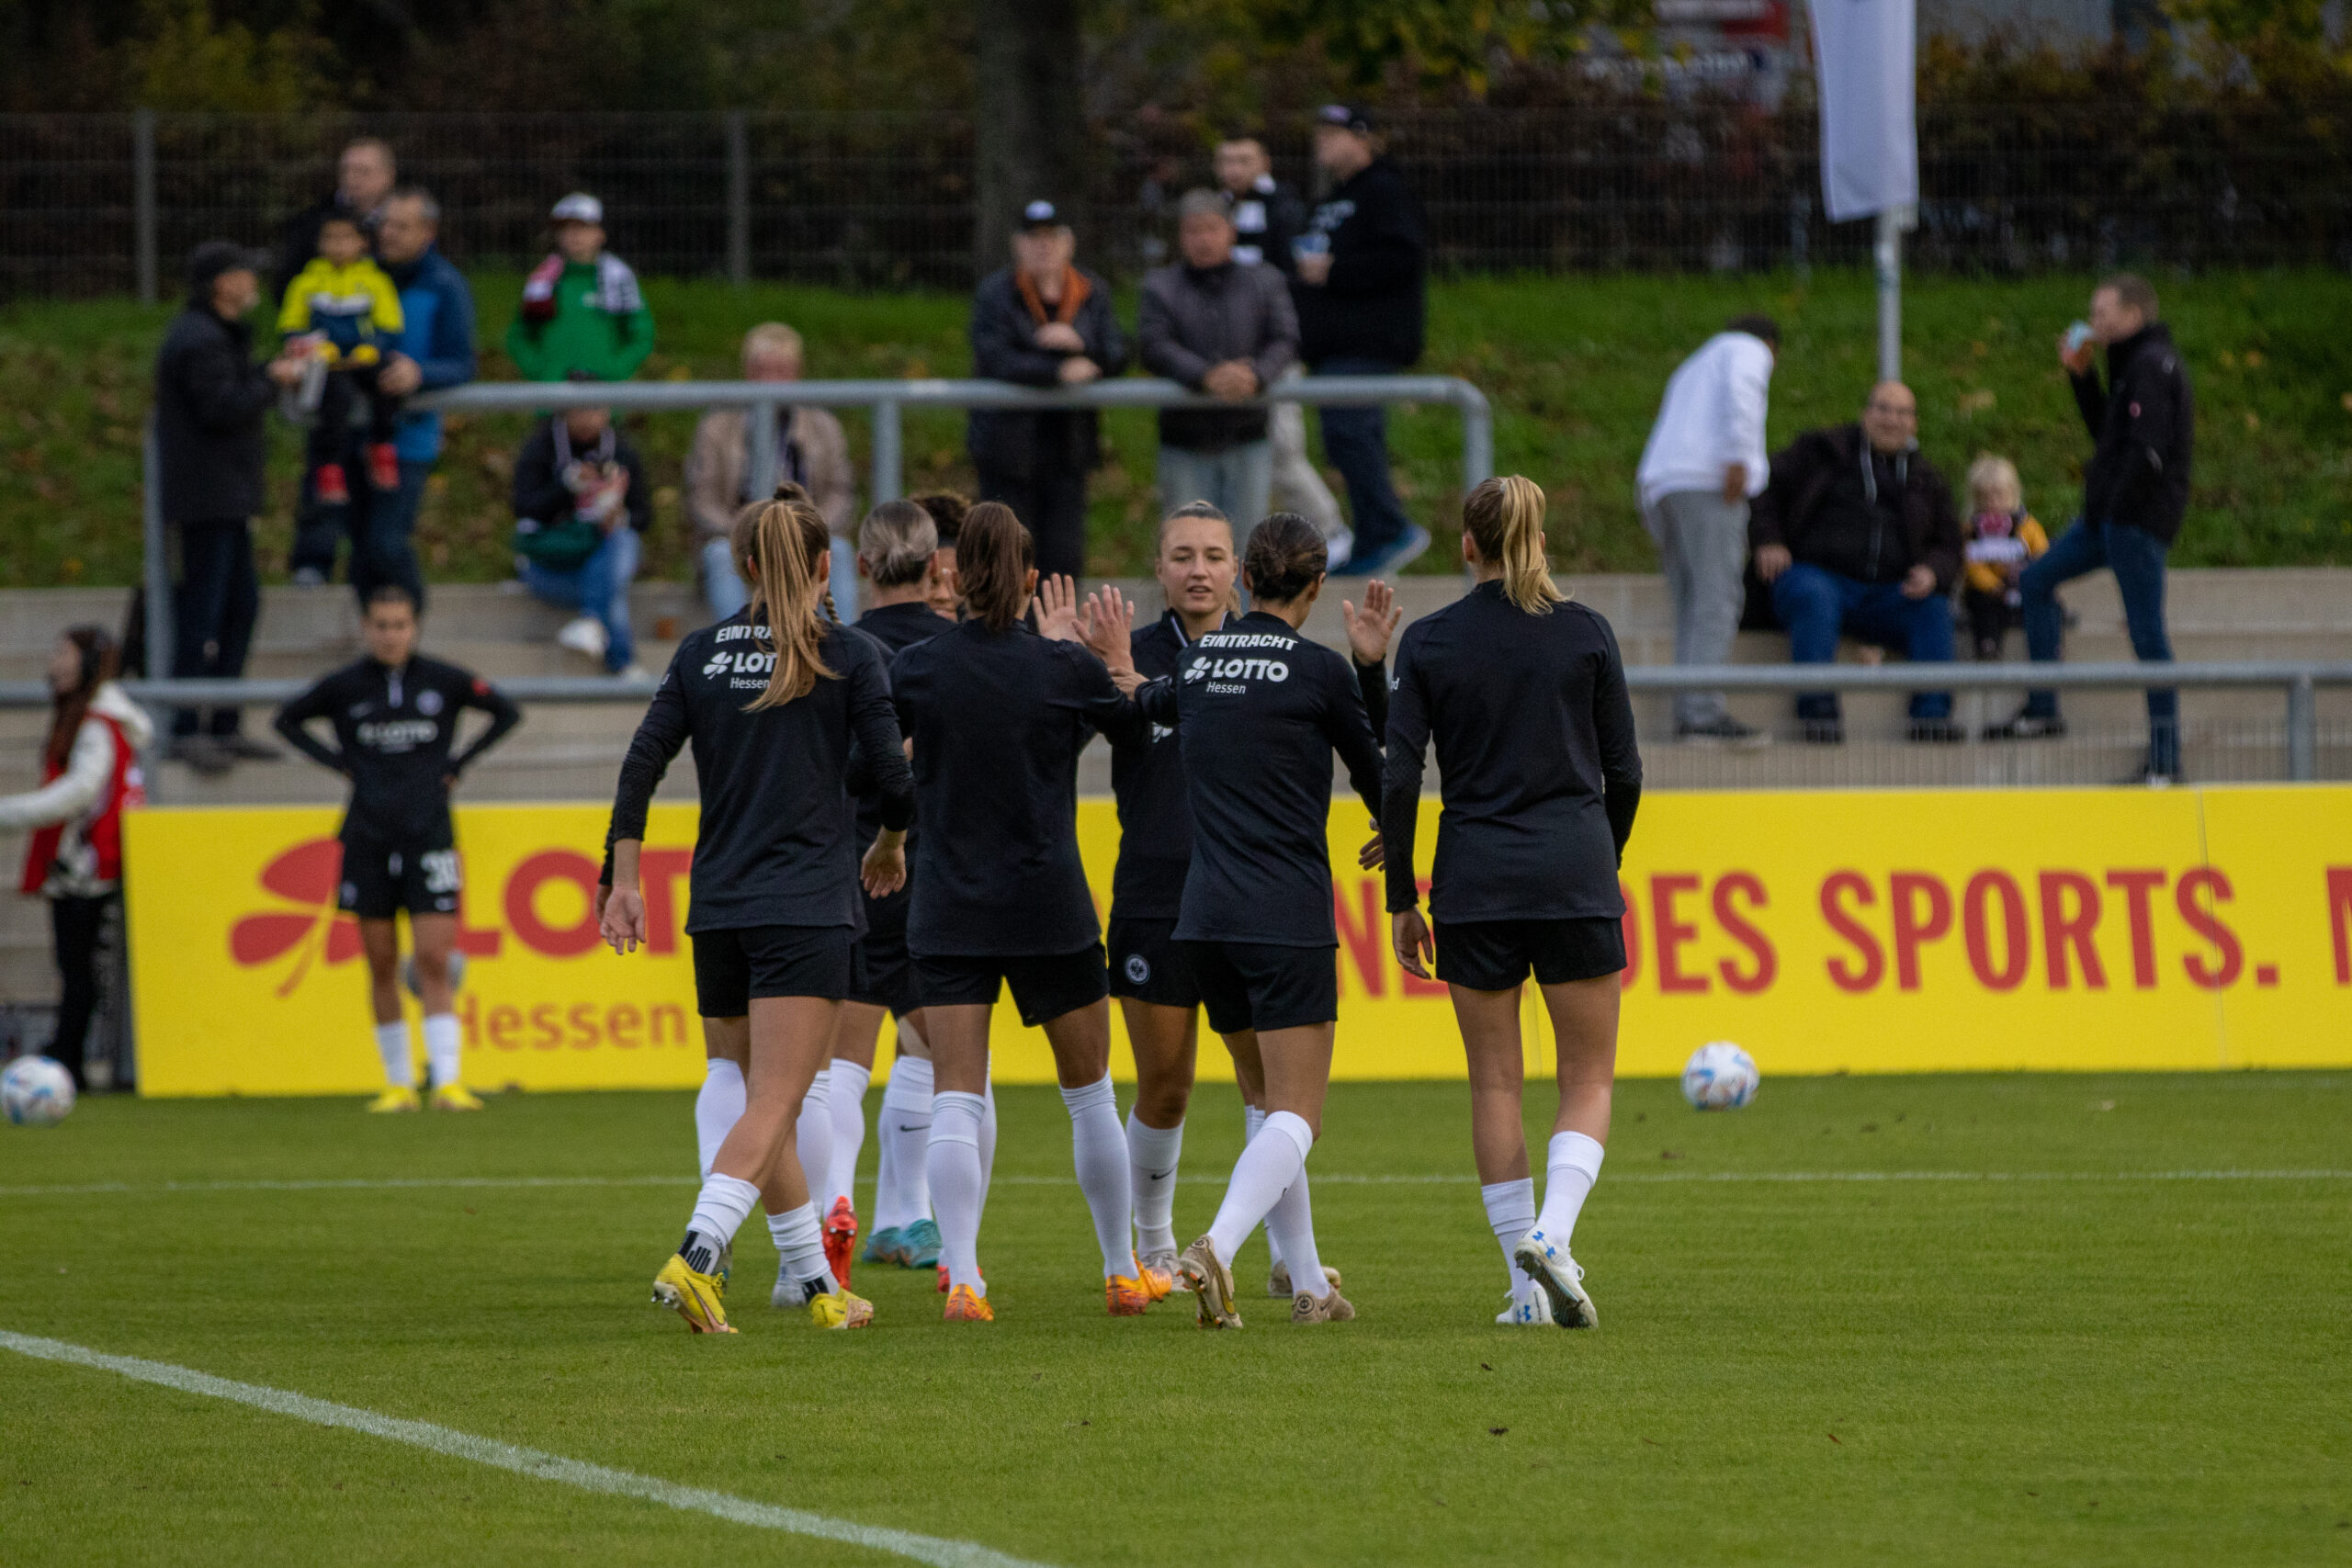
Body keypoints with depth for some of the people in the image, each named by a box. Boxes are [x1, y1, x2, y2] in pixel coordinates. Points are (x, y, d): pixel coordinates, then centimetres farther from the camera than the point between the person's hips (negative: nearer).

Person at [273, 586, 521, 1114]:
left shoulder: (444, 681, 0)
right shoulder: (343, 686, 1)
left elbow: (507, 713, 13)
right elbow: (288, 720, 16)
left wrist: (460, 762, 4)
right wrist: (338, 762, 4)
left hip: (429, 836, -1)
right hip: (368, 837, 1)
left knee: (433, 961, -9)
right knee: (382, 965, 5)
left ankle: (448, 1080, -13)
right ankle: (398, 1082, 14)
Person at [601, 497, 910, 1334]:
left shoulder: (701, 653, 7)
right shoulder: (847, 655, -3)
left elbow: (641, 766, 3)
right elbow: (894, 777, -4)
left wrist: (625, 881, 6)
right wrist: (890, 846, 16)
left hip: (718, 910, 4)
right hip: (808, 909, -4)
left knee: (765, 1104, 16)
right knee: (773, 1107, -10)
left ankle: (813, 1281, 22)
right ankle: (696, 1258, -29)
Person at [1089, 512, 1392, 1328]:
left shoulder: (1196, 660, 7)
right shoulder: (1319, 670, -7)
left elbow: (1154, 703, 32)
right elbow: (1378, 778, 6)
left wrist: (1120, 664, 55)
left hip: (1205, 919, 6)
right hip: (1289, 919, -6)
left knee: (1276, 1106, 17)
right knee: (1296, 1116, -6)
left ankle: (1308, 1282, 17)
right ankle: (1216, 1249, -28)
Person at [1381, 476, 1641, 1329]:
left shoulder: (1429, 642, 0)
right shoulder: (1586, 633, 0)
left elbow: (1397, 779, -3)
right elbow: (1622, 770, 4)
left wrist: (1402, 901, 5)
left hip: (1474, 881, 1)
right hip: (1576, 875, 0)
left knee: (1495, 1083, 9)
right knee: (1588, 1081, 7)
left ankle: (1527, 1286, 7)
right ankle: (1552, 1234, -18)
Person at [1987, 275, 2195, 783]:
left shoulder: (2152, 365, -13)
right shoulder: (2133, 364, 19)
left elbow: (2148, 449, -21)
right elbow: (2106, 432, 25)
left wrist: (2118, 507, -21)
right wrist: (2082, 376, 17)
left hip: (2138, 514, -11)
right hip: (2110, 515, 11)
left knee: (2145, 629, -8)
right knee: (2036, 581, 15)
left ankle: (2164, 757, -6)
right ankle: (2042, 711, 16)